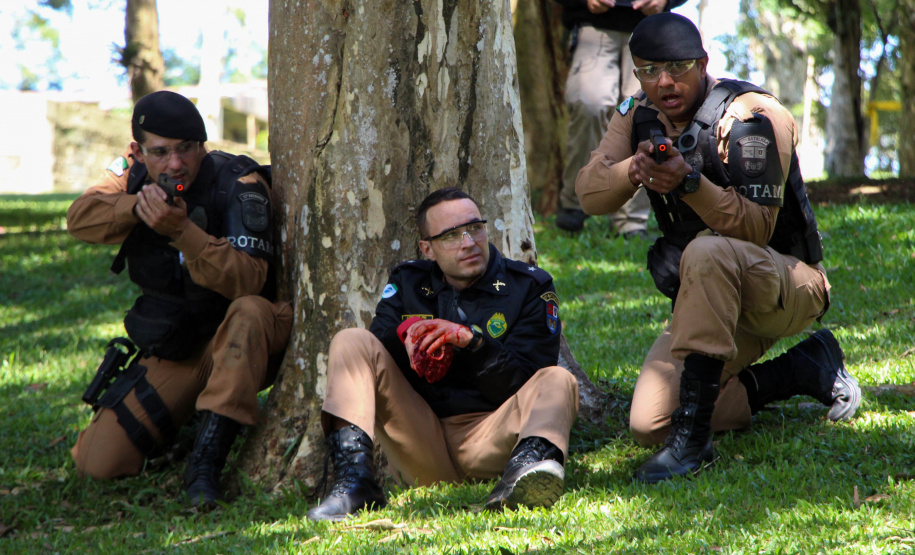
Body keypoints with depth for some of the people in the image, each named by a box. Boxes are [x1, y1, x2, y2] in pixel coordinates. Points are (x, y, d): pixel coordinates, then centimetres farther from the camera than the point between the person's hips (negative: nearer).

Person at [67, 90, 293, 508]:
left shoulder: (239, 184, -19)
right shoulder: (134, 172, 0)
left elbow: (247, 279, -30)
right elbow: (80, 218, -11)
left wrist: (183, 231, -43)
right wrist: (137, 205, -30)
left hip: (239, 346, -4)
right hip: (170, 354, 4)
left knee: (249, 312, -40)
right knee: (98, 462, -10)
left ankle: (207, 459, -35)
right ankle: (178, 423, 22)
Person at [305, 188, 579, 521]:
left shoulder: (529, 286, 7)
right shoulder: (407, 284, 16)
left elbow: (525, 380, -5)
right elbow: (370, 357, 4)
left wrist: (473, 341, -20)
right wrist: (406, 335, -17)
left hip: (488, 439, -2)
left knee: (558, 381, -25)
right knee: (351, 342, -8)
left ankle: (530, 462, -60)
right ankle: (353, 479, -30)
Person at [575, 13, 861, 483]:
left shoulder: (752, 116, -17)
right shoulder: (639, 118, 3)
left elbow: (757, 228, -25)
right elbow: (588, 193, -7)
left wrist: (689, 182, -40)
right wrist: (633, 169, -28)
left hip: (789, 285, -7)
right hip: (712, 296, 7)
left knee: (708, 253, -40)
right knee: (649, 424, -9)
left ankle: (691, 440, -38)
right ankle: (806, 370, 8)